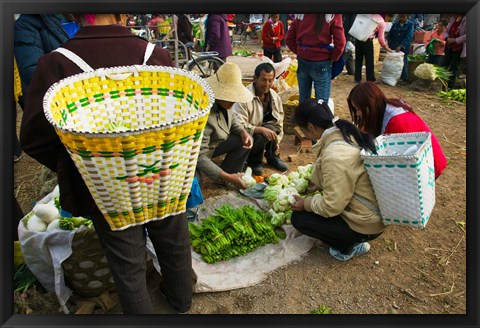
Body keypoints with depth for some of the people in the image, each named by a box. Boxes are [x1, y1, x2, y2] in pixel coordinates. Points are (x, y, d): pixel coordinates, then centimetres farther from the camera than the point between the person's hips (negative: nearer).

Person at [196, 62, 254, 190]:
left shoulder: (223, 102, -13)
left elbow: (232, 119, 10)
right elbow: (199, 158, -32)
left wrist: (243, 132, -11)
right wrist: (228, 177, -31)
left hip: (213, 143, 8)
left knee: (245, 141, -5)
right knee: (195, 181, -35)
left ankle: (225, 178, 8)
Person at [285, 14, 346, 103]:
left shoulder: (300, 16, 3)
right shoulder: (333, 16, -9)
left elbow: (288, 40, 8)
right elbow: (340, 42, -11)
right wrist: (333, 58, 4)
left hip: (302, 61, 4)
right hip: (321, 63, -4)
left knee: (303, 100, 14)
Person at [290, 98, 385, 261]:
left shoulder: (334, 156, -30)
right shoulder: (347, 134, -3)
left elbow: (331, 207, -24)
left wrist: (306, 203, -8)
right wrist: (317, 183, 10)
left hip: (366, 223, -9)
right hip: (374, 208, 9)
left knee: (299, 217, -3)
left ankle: (348, 247, 6)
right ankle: (351, 240, 16)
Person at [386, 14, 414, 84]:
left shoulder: (410, 24, -2)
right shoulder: (395, 23, 8)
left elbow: (408, 37, -12)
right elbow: (389, 35, 13)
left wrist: (401, 46, -23)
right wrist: (390, 45, 1)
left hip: (404, 48, -3)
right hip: (393, 48, 3)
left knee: (403, 63, 0)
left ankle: (404, 79, 9)